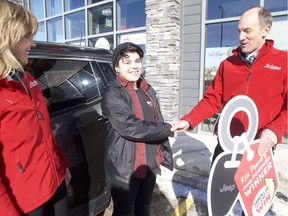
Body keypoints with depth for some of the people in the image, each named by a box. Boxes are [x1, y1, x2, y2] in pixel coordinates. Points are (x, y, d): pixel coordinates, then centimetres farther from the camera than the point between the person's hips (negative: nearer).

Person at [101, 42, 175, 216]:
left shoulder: (148, 90, 8)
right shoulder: (112, 93, -15)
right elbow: (130, 127, -26)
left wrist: (166, 156, 11)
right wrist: (168, 129, -15)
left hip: (150, 163, 6)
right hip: (125, 167, -6)